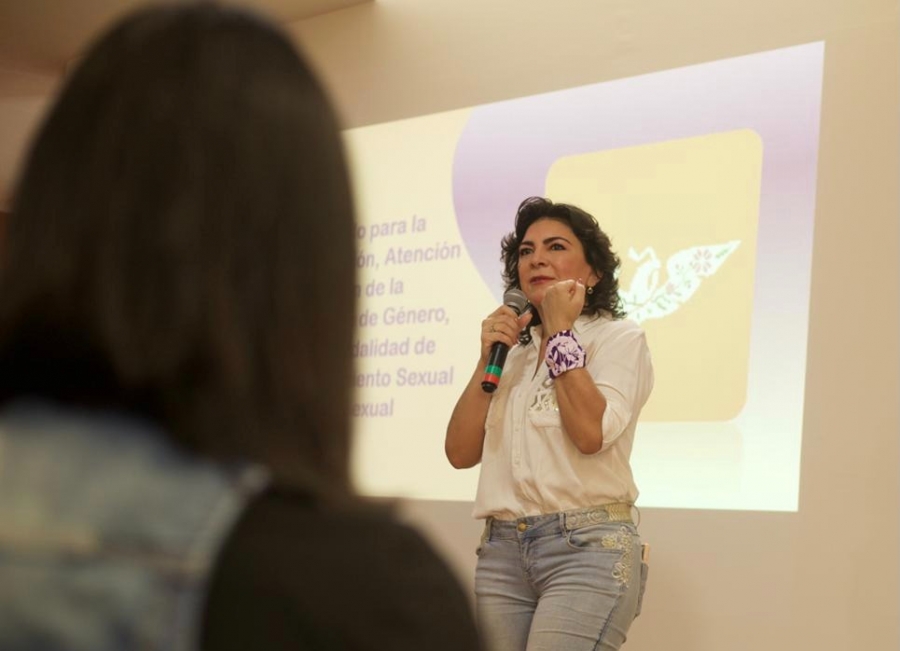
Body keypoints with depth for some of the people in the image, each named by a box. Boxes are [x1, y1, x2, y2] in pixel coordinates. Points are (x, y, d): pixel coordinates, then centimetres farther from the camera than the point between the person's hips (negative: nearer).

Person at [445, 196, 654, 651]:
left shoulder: (618, 337, 1)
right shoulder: (514, 350, 17)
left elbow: (591, 432, -18)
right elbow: (460, 453, 10)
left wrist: (560, 332, -9)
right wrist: (487, 360, 0)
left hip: (587, 547, -6)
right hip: (501, 550, 6)